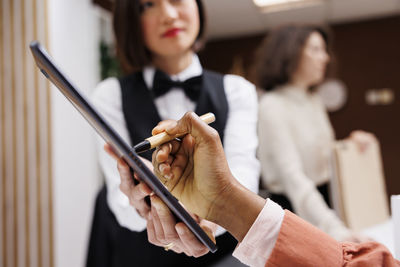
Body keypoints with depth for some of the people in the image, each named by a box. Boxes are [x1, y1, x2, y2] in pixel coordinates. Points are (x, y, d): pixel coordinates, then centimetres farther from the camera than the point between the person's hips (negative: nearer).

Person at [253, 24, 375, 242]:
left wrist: (352, 145, -2)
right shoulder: (272, 105, -18)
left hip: (325, 202, 8)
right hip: (293, 208, -7)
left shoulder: (314, 100, 8)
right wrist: (334, 229, -37)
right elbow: (292, 176, -28)